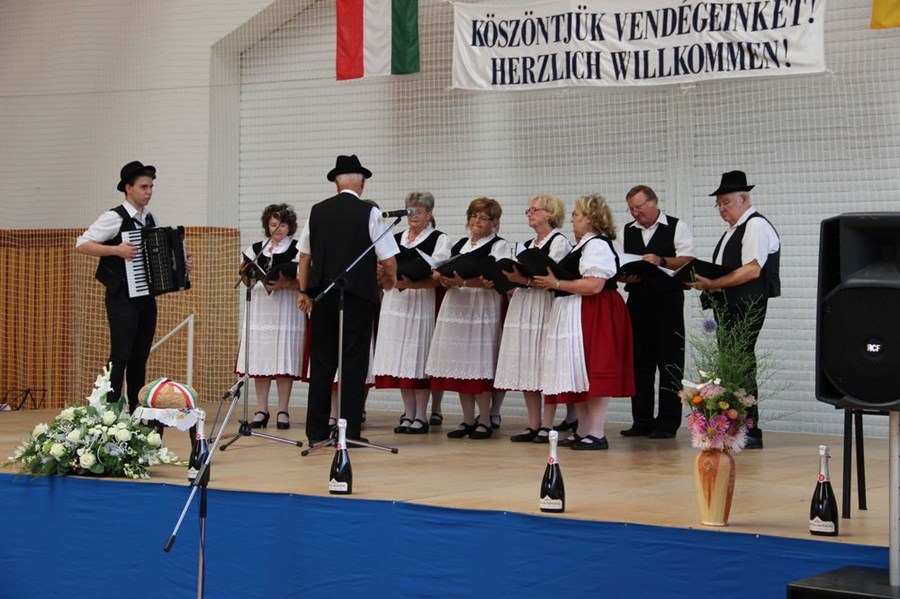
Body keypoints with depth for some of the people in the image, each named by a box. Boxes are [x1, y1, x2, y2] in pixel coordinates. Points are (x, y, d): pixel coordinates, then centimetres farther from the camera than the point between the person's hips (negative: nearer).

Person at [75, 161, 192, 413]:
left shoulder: (150, 219, 13)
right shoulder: (114, 217, -9)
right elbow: (82, 244, -14)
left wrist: (180, 264, 7)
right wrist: (116, 250, -24)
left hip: (146, 296, 7)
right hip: (123, 297, -7)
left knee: (140, 356, 9)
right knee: (121, 355, -11)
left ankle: (136, 411, 15)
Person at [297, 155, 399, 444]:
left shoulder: (317, 211, 4)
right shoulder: (369, 213, -7)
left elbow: (304, 256, 11)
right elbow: (389, 261, -7)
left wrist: (304, 292, 21)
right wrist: (389, 279, 14)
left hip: (323, 296, 4)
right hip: (358, 297, -4)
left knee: (322, 362, 9)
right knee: (354, 363, 2)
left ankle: (317, 431, 11)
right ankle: (350, 432, 1)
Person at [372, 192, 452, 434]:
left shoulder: (439, 240, 2)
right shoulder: (395, 239, 18)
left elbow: (437, 277, -9)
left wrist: (410, 283, -22)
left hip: (422, 302, -5)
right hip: (395, 302, 5)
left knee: (419, 359, -5)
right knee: (401, 359, 4)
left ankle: (421, 416, 1)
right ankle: (408, 414, 11)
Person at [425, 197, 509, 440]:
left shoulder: (499, 245, 1)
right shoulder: (459, 245, 20)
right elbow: (445, 272, 19)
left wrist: (463, 282, -27)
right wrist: (445, 279, -6)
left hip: (482, 309, -6)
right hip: (456, 307, 6)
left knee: (479, 366, -7)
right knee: (459, 366, 5)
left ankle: (485, 421, 1)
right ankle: (468, 420, 12)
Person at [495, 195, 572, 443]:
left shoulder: (559, 242, -4)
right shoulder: (528, 245, 21)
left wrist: (524, 279, -21)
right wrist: (511, 282, 4)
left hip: (545, 307, -8)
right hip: (523, 308, 8)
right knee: (525, 370, 6)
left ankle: (547, 425, -2)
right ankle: (533, 425, 11)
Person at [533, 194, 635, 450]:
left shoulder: (598, 245, -14)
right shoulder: (583, 245, 19)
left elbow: (594, 285, -23)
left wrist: (557, 284, -17)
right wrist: (550, 282, 9)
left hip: (595, 317, -11)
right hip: (576, 317, 11)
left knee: (593, 372, -9)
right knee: (579, 374, 12)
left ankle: (597, 434, -7)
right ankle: (583, 432, 18)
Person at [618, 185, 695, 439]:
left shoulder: (677, 227, 1)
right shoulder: (627, 231, 15)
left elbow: (688, 261, -9)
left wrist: (661, 261, -24)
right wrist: (625, 276, -8)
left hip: (668, 301, -4)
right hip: (637, 301, 5)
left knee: (670, 362, -2)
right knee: (640, 362, 6)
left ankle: (668, 422, 3)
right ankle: (642, 421, 13)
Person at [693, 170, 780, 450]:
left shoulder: (756, 225, -8)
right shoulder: (732, 230, 21)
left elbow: (752, 270, -18)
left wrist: (713, 283, -18)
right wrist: (706, 282, 4)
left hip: (747, 307, -9)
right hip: (727, 306, 9)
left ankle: (750, 430, -8)